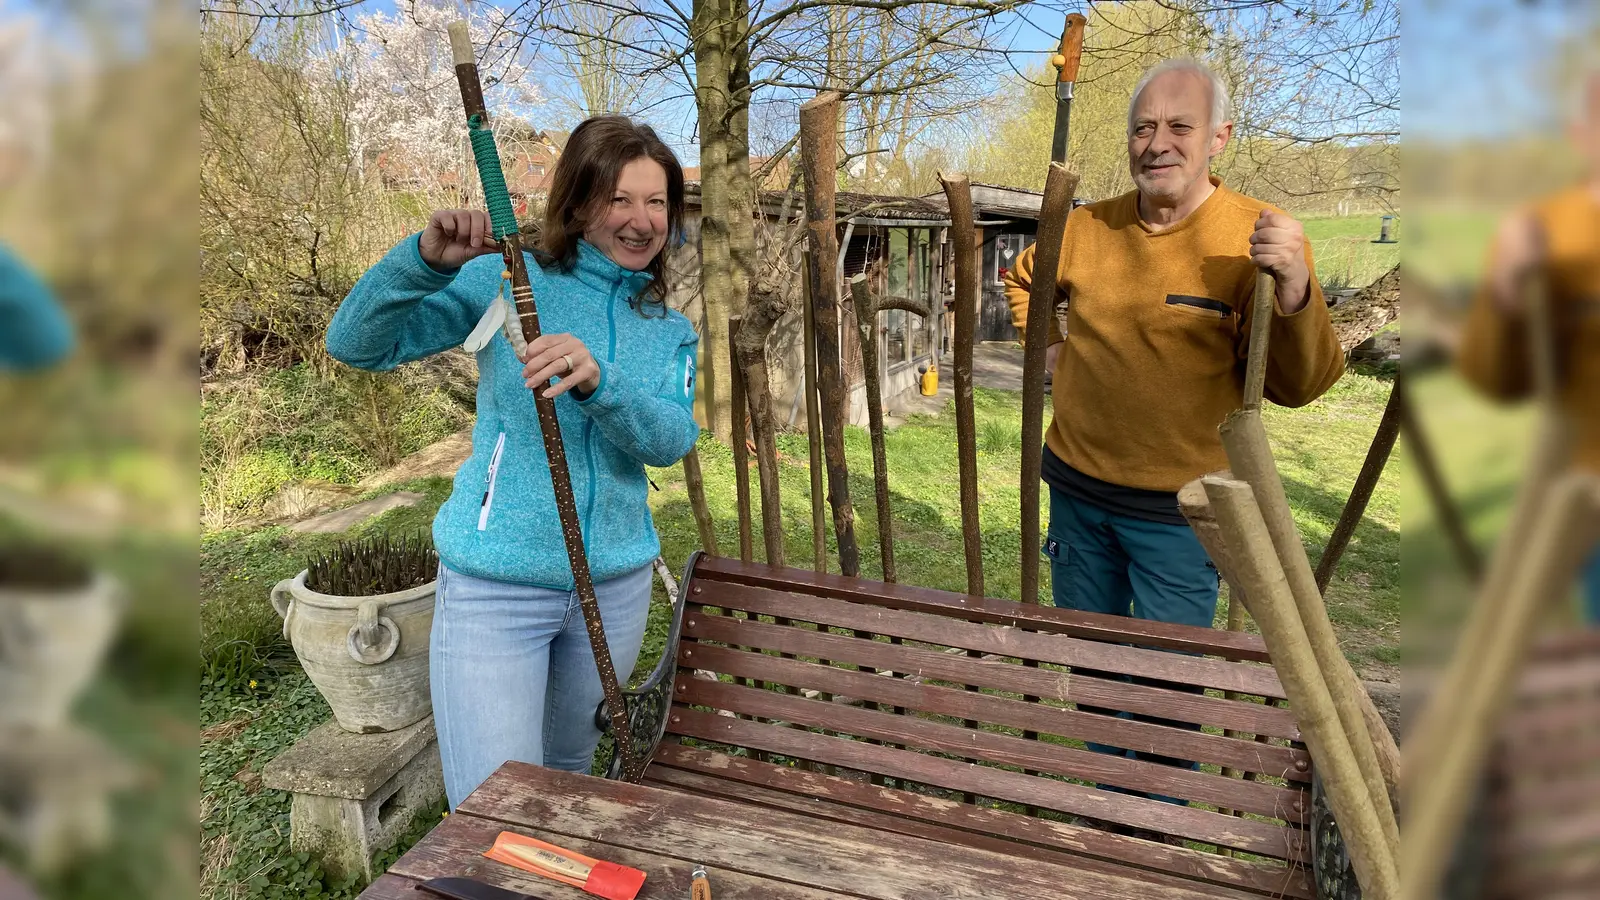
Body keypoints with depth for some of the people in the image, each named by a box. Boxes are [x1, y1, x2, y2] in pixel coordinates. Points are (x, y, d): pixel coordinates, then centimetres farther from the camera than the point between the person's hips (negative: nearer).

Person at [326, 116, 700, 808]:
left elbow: (673, 438, -11)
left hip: (615, 585, 4)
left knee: (568, 774, 24)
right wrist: (428, 258, -26)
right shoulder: (509, 279, -5)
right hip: (495, 589, -4)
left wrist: (597, 380, -30)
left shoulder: (669, 330, 7)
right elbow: (354, 343, -9)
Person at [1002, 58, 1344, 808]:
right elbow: (1022, 278, 22)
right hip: (1077, 487, 5)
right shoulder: (1088, 227, 0)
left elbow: (1302, 385, -19)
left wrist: (1295, 290, -36)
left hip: (1177, 510, -4)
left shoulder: (1259, 238, -12)